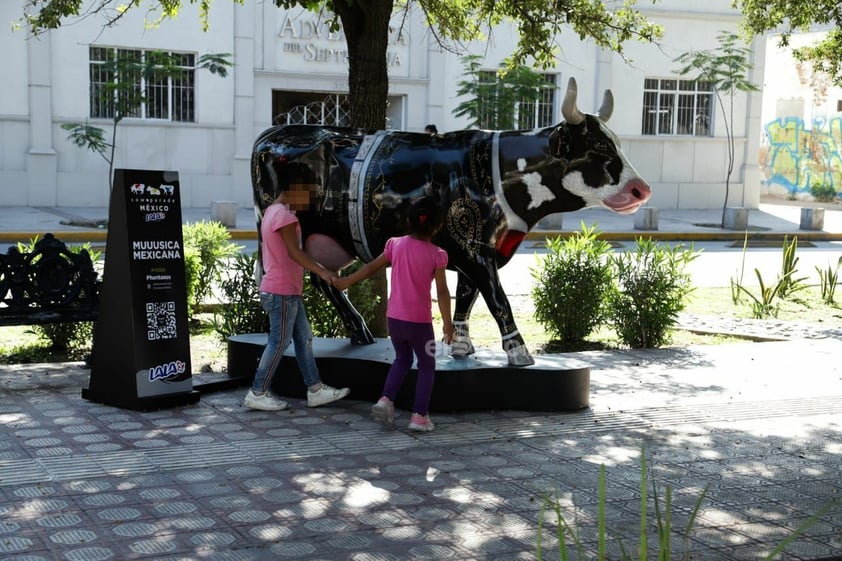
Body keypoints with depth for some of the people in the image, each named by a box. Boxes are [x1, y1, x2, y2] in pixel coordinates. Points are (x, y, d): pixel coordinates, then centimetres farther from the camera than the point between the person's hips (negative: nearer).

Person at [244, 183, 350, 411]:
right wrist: (322, 271, -25)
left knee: (304, 339, 12)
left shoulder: (273, 211, 15)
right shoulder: (284, 215, -16)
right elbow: (294, 252, -20)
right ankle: (257, 393, 4)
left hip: (288, 290, 10)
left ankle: (315, 389, 15)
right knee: (279, 342, -3)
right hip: (282, 291, -10)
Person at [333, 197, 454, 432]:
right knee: (426, 366, 12)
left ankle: (386, 399, 9)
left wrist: (347, 281, 19)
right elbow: (442, 291, -11)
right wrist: (447, 323, -5)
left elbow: (372, 267, 7)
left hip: (394, 317, 4)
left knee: (402, 359, 25)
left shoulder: (396, 244, -1)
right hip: (419, 320, -4)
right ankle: (419, 416, 7)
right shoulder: (436, 254, -10)